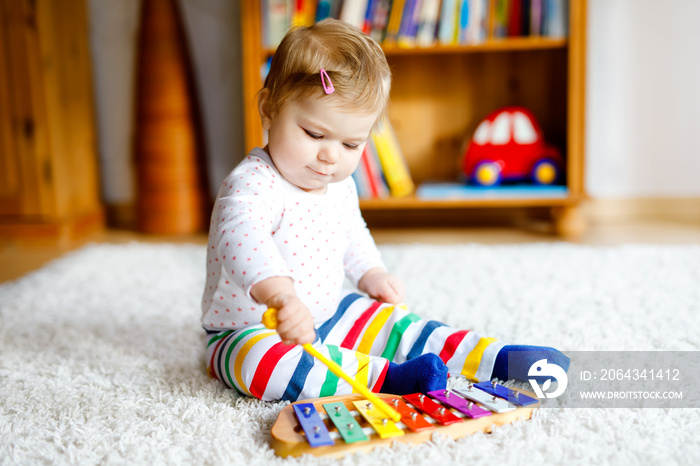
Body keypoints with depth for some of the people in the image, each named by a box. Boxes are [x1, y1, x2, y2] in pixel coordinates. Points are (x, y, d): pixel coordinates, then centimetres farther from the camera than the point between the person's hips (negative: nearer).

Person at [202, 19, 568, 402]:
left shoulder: (340, 187, 1)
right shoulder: (252, 185, -27)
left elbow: (352, 234, 23)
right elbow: (242, 239, -50)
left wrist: (370, 273, 7)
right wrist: (282, 294, -67)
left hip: (326, 317, 7)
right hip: (249, 332, -7)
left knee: (395, 325, -2)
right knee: (262, 361, -37)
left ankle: (498, 359, 2)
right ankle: (389, 376, -36)